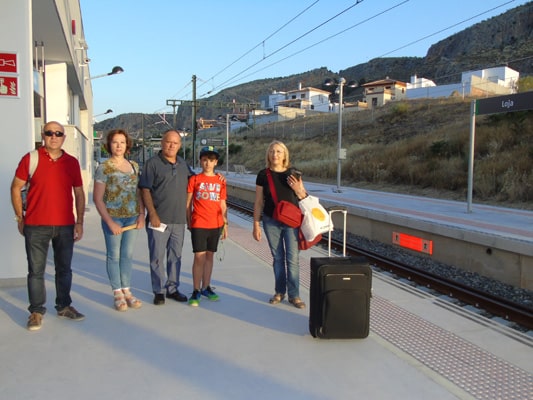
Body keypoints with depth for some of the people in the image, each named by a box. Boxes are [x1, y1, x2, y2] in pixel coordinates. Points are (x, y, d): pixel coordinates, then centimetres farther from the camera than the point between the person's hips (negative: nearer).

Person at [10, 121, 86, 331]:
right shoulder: (31, 158, -2)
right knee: (36, 270, 4)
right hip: (36, 226, -3)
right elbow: (16, 188, 2)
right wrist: (20, 218, 0)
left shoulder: (72, 162, 6)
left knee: (64, 268, 12)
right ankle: (36, 311, 15)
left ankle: (64, 306, 26)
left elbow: (79, 193, 10)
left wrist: (79, 222, 5)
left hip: (65, 225, 3)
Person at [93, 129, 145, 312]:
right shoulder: (104, 168, -6)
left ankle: (127, 291, 21)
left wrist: (141, 215, -1)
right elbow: (97, 198, -8)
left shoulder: (134, 166, 8)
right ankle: (117, 293, 16)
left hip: (132, 218, 4)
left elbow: (139, 192, 11)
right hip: (113, 218, -4)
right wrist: (110, 222, -13)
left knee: (128, 255, 10)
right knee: (114, 256, 5)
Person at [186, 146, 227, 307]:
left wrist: (225, 224, 8)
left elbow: (223, 205, 11)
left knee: (209, 255, 11)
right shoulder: (194, 179, 0)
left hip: (215, 224, 3)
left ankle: (206, 287, 22)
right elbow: (188, 203, 2)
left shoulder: (220, 181, 8)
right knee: (199, 256, -5)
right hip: (198, 224, -3)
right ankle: (196, 291, 4)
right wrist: (188, 222, 0)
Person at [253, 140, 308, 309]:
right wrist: (256, 224, 2)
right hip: (271, 222, 1)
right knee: (277, 258, 10)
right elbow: (258, 202, 4)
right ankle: (279, 292, 23)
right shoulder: (263, 175, 0)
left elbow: (305, 199, 7)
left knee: (293, 259, -1)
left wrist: (298, 190, -14)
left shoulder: (293, 174, 0)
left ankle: (294, 295, 9)